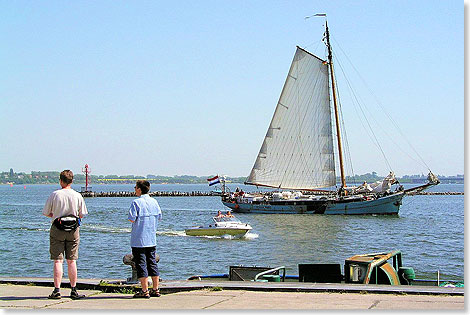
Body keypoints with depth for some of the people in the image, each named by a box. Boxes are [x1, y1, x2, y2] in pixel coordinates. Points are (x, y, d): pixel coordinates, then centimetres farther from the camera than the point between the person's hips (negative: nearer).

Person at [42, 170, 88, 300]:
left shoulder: (55, 195, -7)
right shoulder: (77, 196, -2)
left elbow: (46, 213, -1)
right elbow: (82, 215, 5)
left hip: (57, 230, -2)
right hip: (73, 230, 2)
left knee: (58, 261, 0)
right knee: (72, 261, 7)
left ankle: (57, 290, -4)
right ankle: (73, 290, 9)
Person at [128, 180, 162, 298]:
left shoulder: (136, 202, -13)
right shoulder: (154, 201, 6)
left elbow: (132, 219, -19)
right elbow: (159, 217, 10)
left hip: (139, 240, -6)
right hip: (152, 239, 6)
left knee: (141, 263, -2)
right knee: (152, 262, 13)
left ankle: (145, 291, -3)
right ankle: (155, 290, 15)